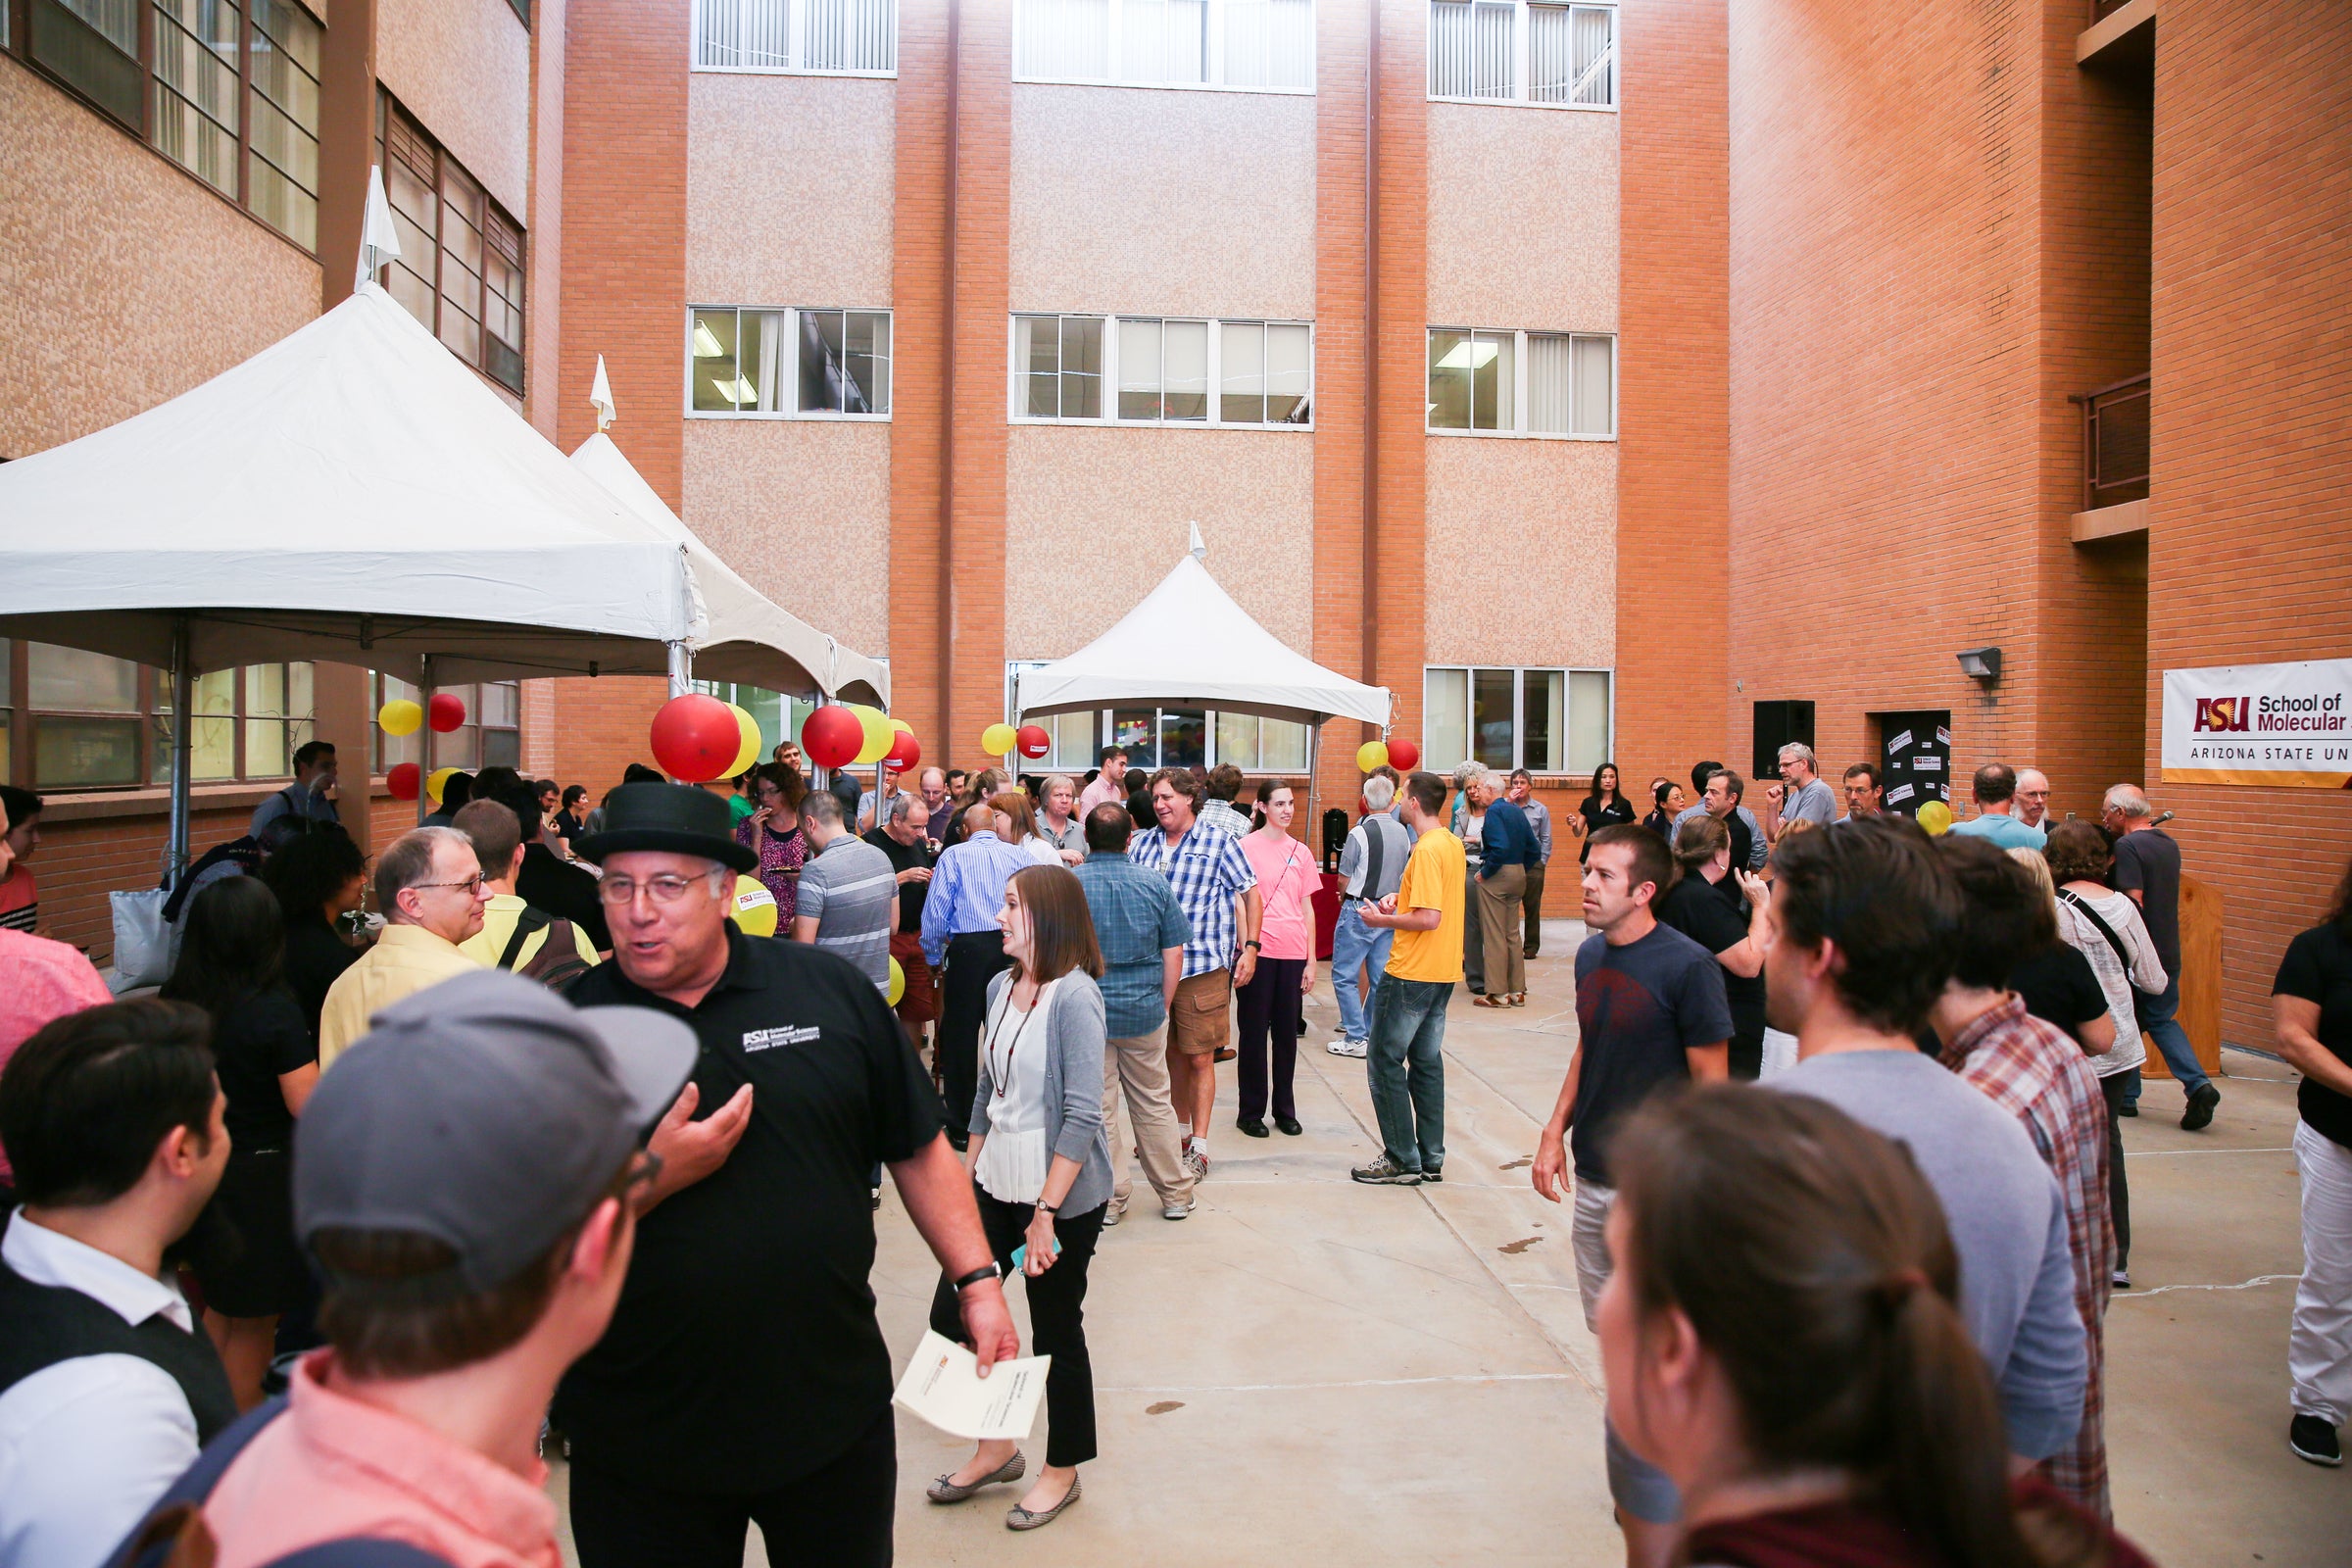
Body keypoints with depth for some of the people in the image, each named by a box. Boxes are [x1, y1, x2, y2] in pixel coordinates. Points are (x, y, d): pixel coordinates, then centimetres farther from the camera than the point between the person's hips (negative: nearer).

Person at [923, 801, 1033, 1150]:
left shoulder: (953, 855, 2)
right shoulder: (1019, 856, 9)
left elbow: (936, 910, -2)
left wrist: (933, 957, 9)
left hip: (967, 950, -2)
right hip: (1012, 949, 3)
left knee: (960, 1036, 7)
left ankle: (961, 1127, 13)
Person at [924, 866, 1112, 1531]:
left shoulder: (1073, 995, -18)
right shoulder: (1002, 987, 4)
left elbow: (1082, 1114, -21)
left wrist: (1045, 1214, -21)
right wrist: (968, 1176, 13)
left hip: (1063, 1194, -7)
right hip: (997, 1182, 7)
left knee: (1056, 1331, 9)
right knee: (950, 1315, 10)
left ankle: (1063, 1470, 32)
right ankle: (996, 1447, 33)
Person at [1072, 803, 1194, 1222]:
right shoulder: (1155, 884, -4)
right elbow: (1174, 954, -1)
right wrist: (1162, 1006, 11)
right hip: (1144, 1014, 2)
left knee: (1098, 1109, 9)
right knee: (1154, 1105, 14)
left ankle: (1108, 1200, 18)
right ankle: (1175, 1195, 25)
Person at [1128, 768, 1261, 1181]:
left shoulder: (1219, 842, 0)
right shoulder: (1142, 844, 11)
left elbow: (1250, 894, 2)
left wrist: (1250, 947, -5)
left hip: (1203, 965, -4)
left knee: (1199, 1057, -1)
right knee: (1171, 1053, 15)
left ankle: (1199, 1147, 8)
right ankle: (1180, 1131, 31)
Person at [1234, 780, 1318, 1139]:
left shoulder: (1301, 852, 10)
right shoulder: (1247, 846, -2)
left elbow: (1307, 909, 12)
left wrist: (1311, 960, 8)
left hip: (1293, 952, 4)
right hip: (1258, 949, -3)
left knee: (1286, 1031, 10)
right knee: (1254, 1030, 4)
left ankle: (1285, 1109, 21)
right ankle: (1251, 1112, 14)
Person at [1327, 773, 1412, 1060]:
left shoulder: (1359, 833, -16)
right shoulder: (1403, 832, 1)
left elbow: (1344, 878, -10)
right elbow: (1404, 874, 10)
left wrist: (1343, 896, 10)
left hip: (1359, 910, -6)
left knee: (1344, 975, 2)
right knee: (1380, 976, 12)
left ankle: (1357, 1039, 1)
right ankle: (1373, 1032, 18)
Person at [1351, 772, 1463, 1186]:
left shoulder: (1426, 851, -19)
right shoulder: (1453, 844, 10)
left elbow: (1429, 919, -24)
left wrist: (1384, 919, -11)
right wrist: (1402, 899, 11)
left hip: (1412, 974, -9)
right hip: (1443, 973, 9)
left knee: (1385, 1061, 0)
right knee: (1426, 1061, 14)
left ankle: (1402, 1160, 5)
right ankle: (1431, 1159, 19)